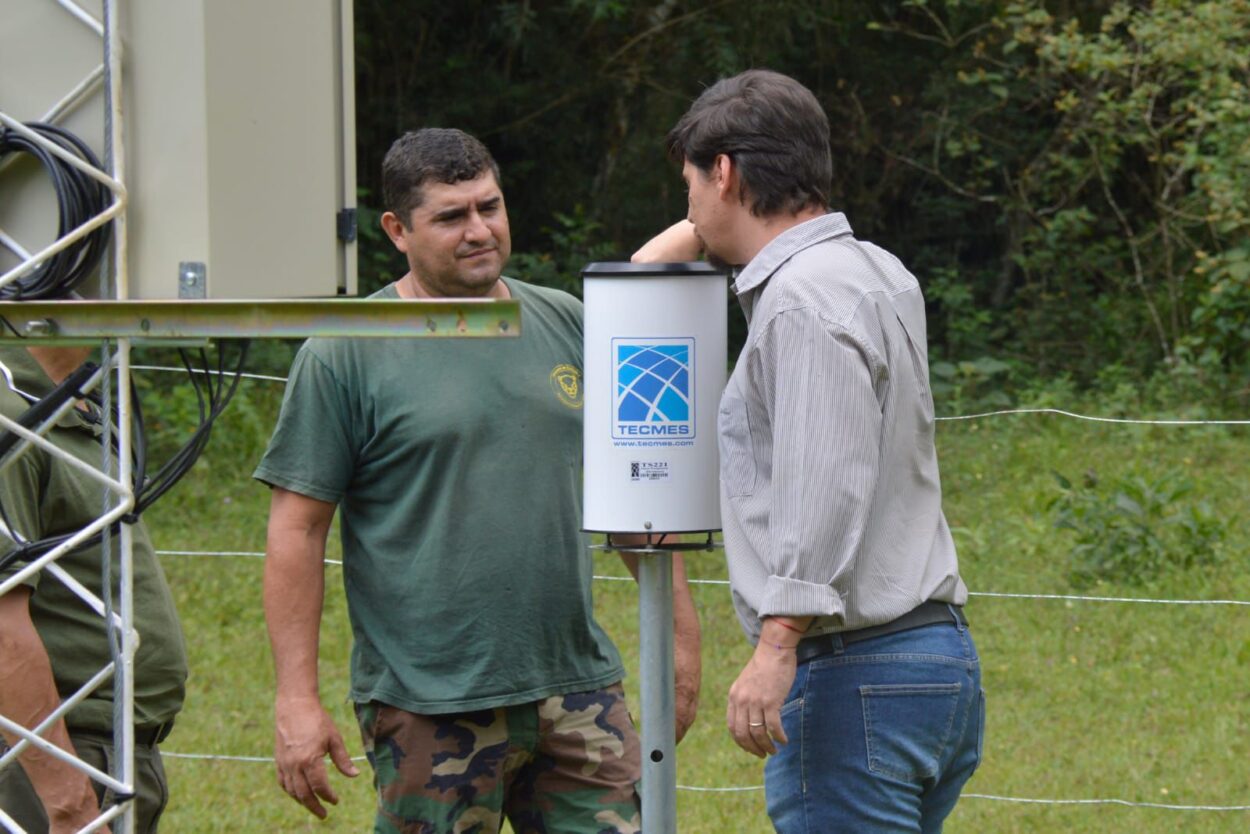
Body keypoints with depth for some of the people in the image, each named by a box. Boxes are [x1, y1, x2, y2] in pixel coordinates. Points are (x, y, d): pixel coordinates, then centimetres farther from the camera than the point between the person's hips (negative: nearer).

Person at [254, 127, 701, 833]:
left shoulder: (568, 326, 11)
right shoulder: (344, 355, -3)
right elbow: (297, 529, -5)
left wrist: (681, 632, 13)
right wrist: (297, 698, -11)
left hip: (579, 689, 4)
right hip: (429, 708, -4)